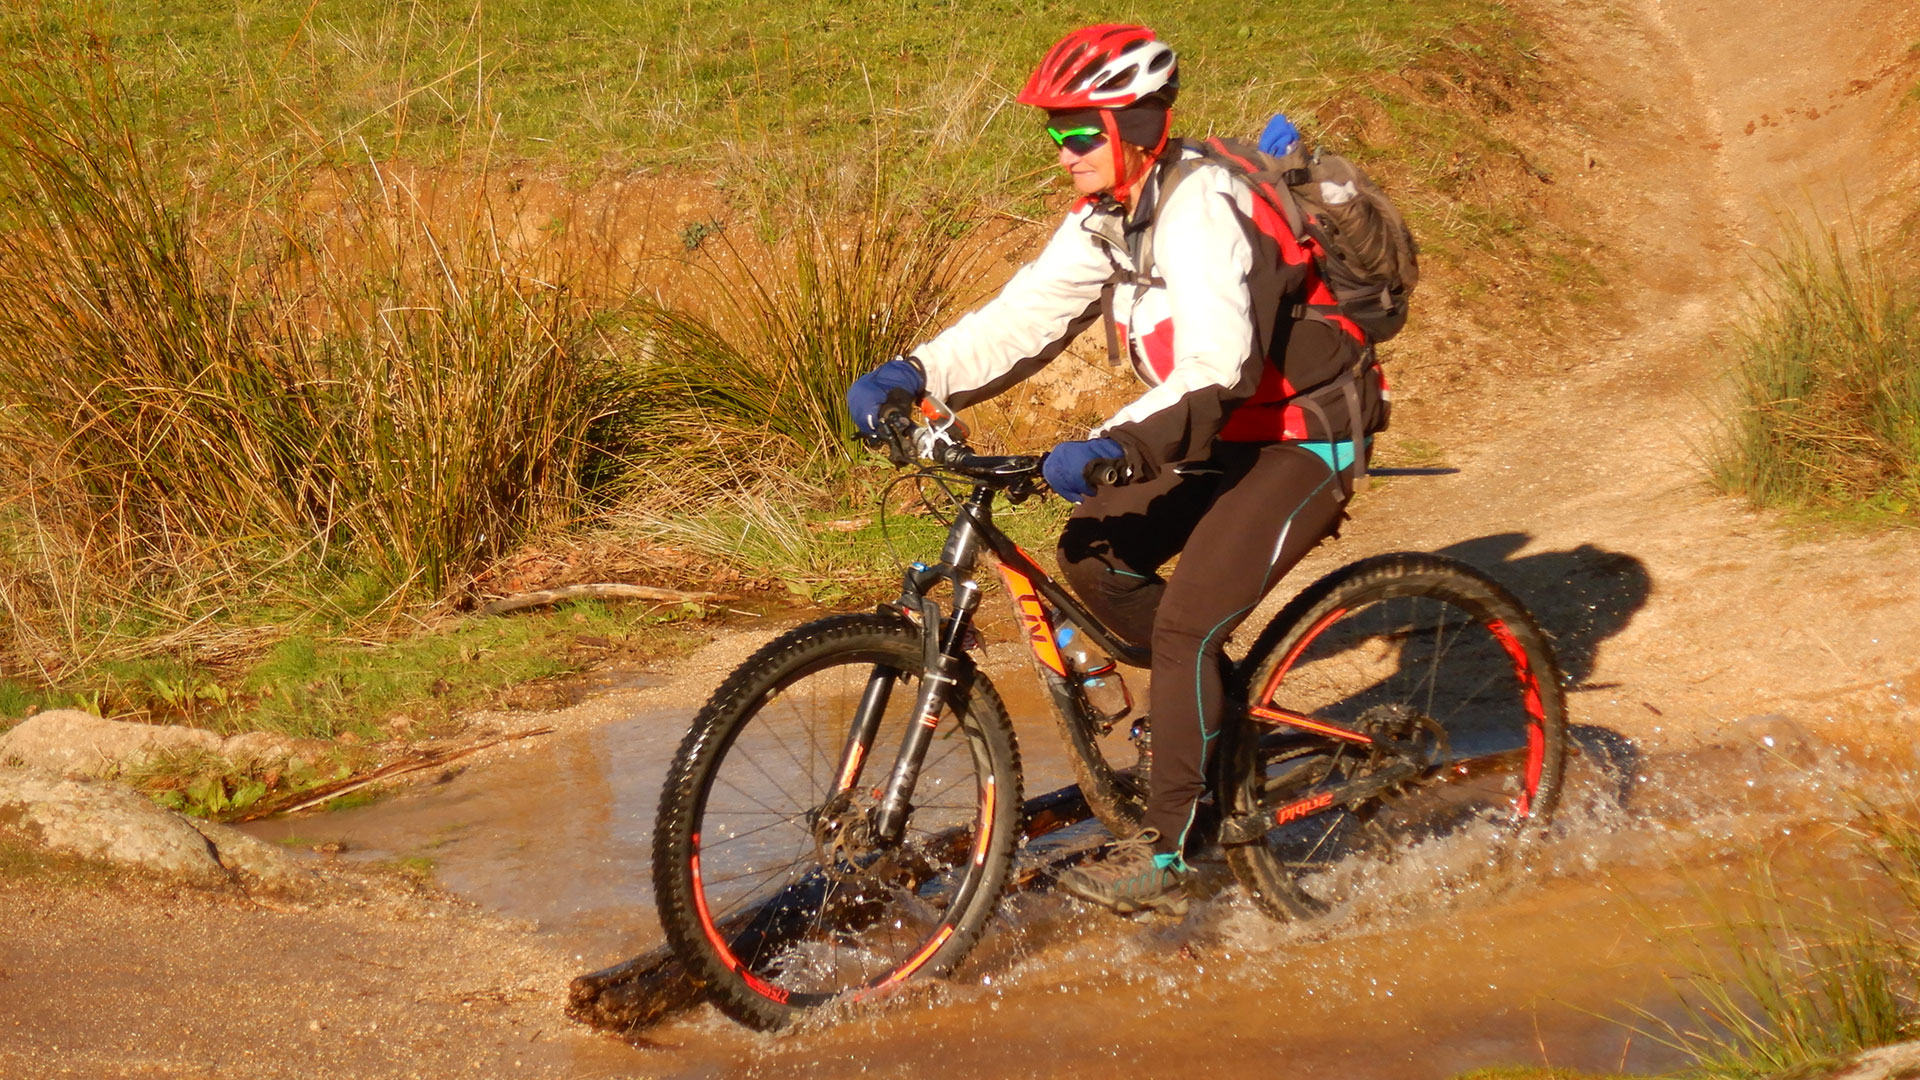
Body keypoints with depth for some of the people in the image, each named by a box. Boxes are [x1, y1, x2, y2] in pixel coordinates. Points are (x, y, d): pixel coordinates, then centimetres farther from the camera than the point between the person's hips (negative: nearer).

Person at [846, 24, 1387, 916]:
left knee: (1185, 622, -16)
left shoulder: (1201, 212, -27)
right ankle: (1227, 711, 17)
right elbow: (1023, 319, -1)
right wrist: (912, 376, -16)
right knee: (1095, 552, 2)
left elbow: (1218, 366, -39)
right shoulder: (1106, 220, 2)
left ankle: (1166, 859, -8)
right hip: (1227, 434, 9)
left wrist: (1113, 447, -51)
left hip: (1305, 436, -9)